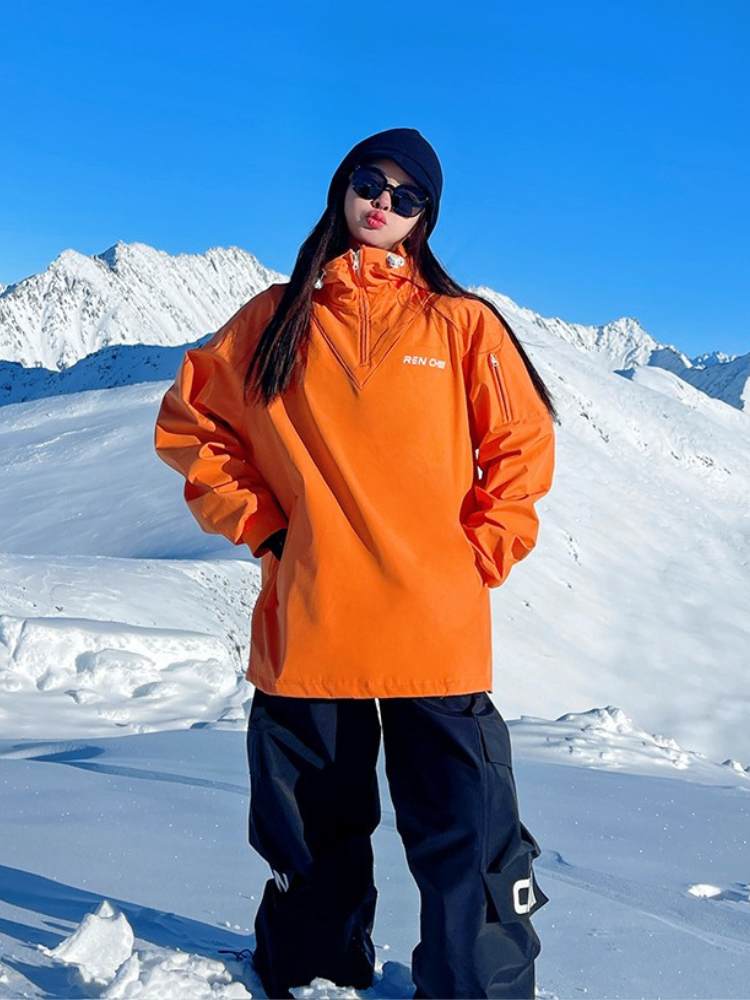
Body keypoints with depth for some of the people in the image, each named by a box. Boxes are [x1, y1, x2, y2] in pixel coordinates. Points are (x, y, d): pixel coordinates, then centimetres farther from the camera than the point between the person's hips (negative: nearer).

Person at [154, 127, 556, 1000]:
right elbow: (190, 422, 14)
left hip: (438, 637, -1)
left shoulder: (459, 322, 6)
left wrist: (480, 554, -1)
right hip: (305, 633, 2)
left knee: (470, 846, -1)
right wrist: (258, 522, 4)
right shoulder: (276, 318, 9)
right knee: (311, 849, 16)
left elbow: (524, 443, 8)